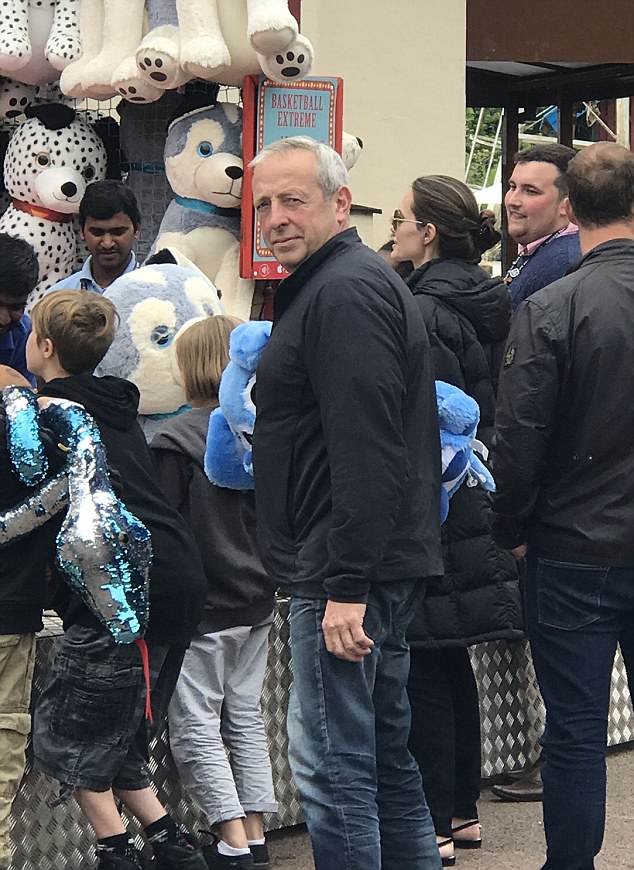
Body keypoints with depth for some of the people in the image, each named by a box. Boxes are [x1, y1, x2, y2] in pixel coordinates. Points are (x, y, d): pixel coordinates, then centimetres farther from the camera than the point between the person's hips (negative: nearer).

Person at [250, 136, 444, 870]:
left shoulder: (345, 292, -15)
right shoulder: (357, 281, 19)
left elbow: (365, 451, -23)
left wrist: (347, 586, -24)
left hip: (344, 574, -11)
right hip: (380, 571, 11)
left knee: (330, 766, -7)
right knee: (386, 753, 15)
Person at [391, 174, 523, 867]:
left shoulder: (422, 313, -17)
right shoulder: (486, 304, 11)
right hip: (475, 503, 9)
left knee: (422, 667, -3)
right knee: (451, 661, 16)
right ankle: (463, 810, 24)